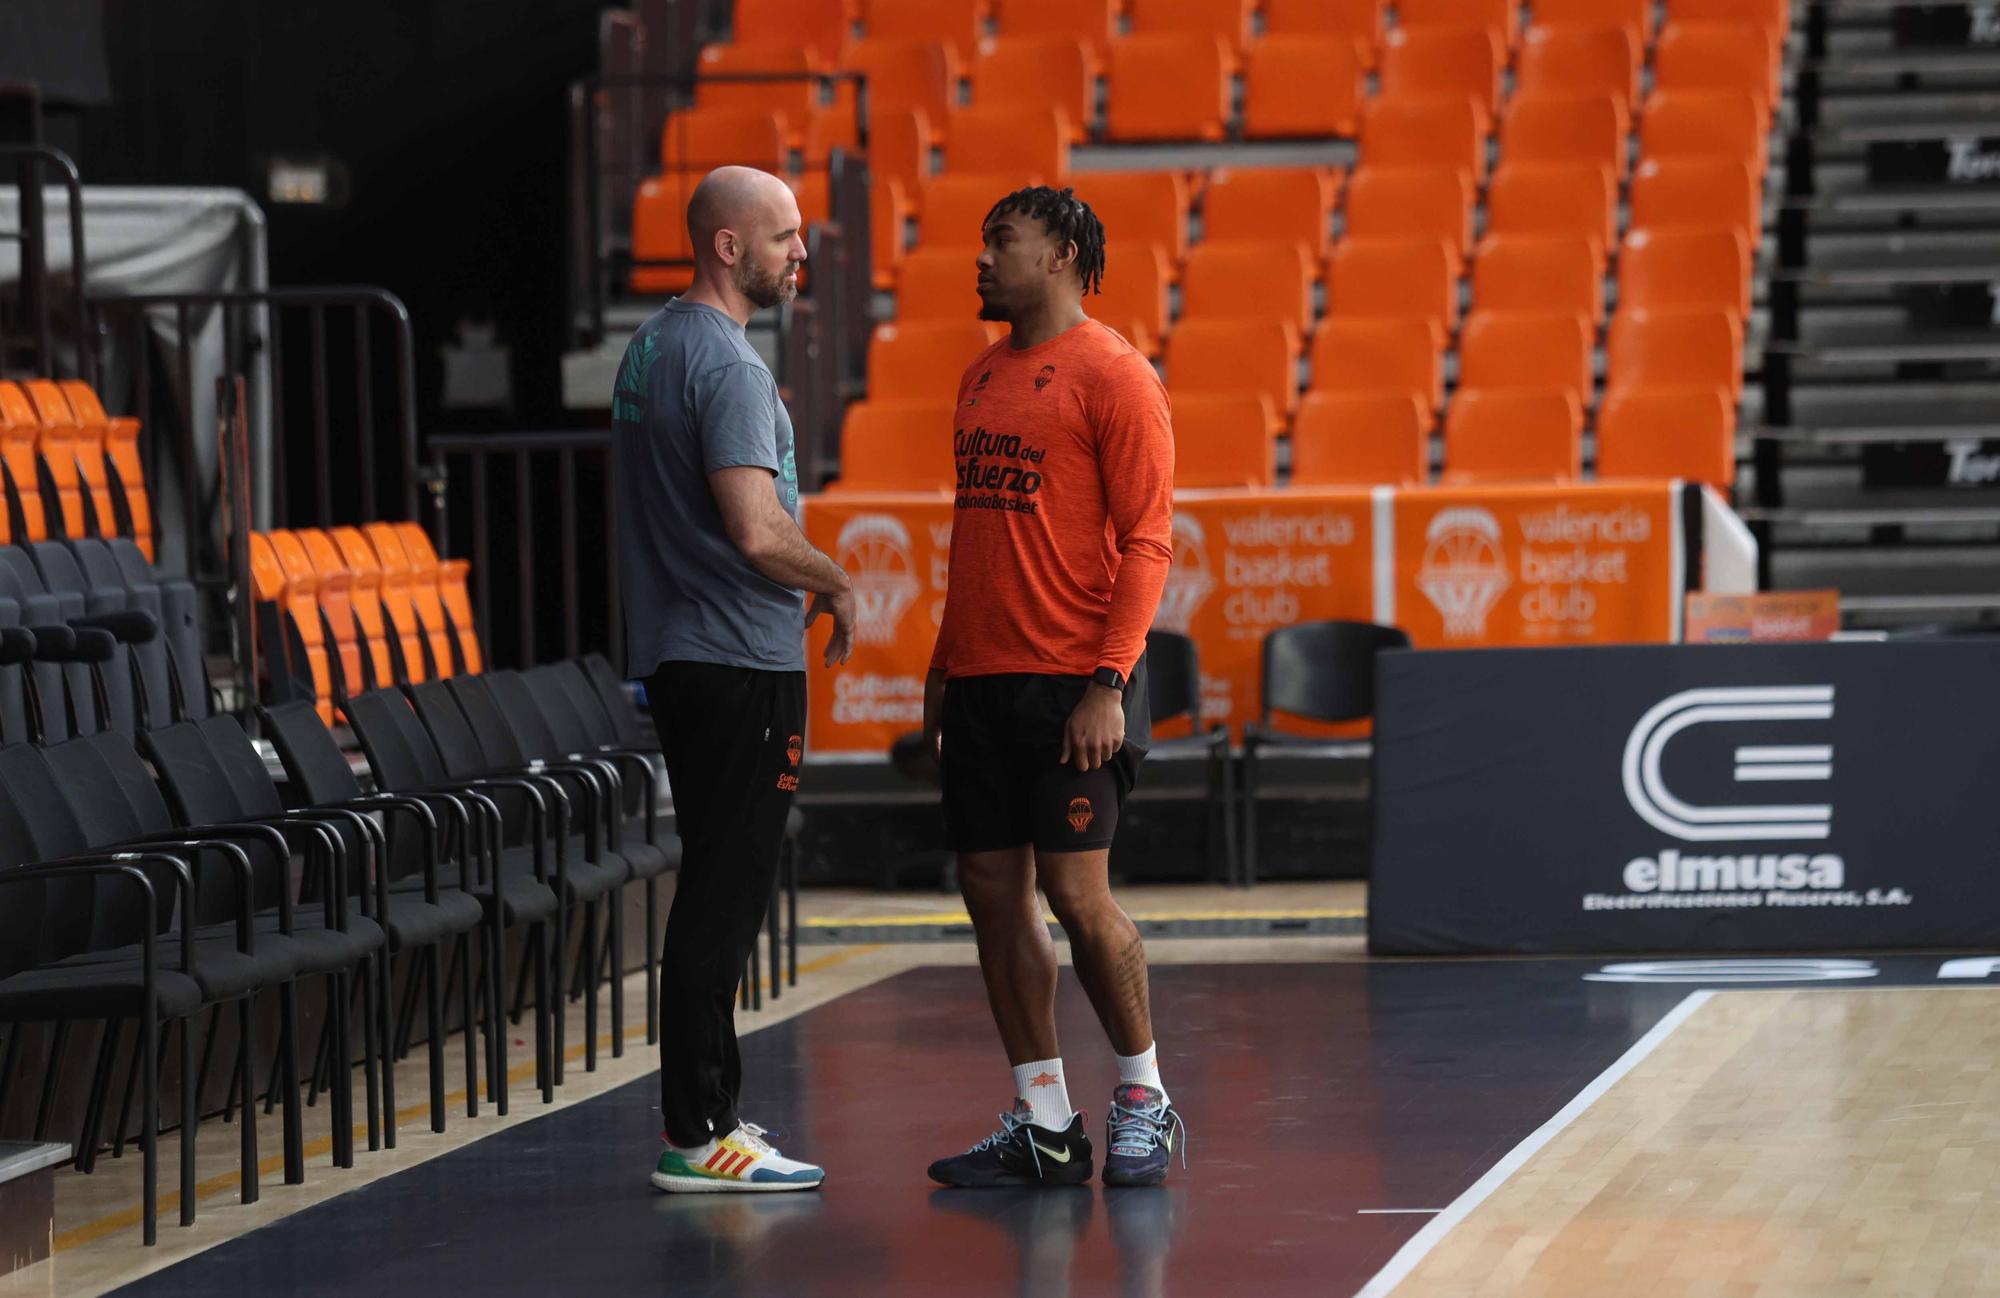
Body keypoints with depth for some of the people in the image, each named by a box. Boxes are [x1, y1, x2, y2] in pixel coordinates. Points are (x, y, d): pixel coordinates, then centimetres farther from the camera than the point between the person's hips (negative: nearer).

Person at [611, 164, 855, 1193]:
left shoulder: (651, 347, 15)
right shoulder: (726, 365, -17)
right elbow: (758, 531, -27)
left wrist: (796, 589, 22)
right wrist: (835, 584, -8)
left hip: (674, 654, 10)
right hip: (741, 660, -10)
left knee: (716, 888, 16)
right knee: (725, 894, -8)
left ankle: (699, 1105, 21)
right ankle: (699, 1136, -7)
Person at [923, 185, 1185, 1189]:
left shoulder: (1112, 376, -7)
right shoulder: (983, 376, 17)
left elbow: (1146, 541, -11)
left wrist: (1109, 683, -18)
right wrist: (943, 663, 17)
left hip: (1071, 682, -8)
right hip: (981, 681, 8)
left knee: (1075, 891, -7)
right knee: (993, 891, 4)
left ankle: (1144, 1099, 8)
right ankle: (1045, 1126, 10)